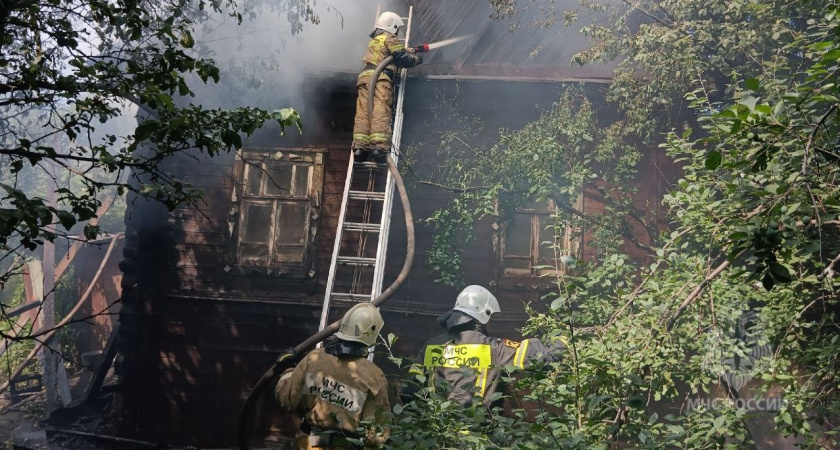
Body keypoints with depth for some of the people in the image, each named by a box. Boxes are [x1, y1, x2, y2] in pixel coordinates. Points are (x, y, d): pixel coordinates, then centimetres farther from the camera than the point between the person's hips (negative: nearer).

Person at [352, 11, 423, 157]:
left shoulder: (374, 40, 32)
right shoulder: (390, 38, 5)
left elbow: (398, 51, 41)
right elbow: (403, 58, -3)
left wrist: (412, 50, 41)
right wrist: (417, 59, 14)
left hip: (365, 75, 7)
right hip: (380, 77, -7)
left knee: (363, 109, -7)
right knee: (381, 109, -17)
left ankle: (359, 144, -22)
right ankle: (379, 143, -32)